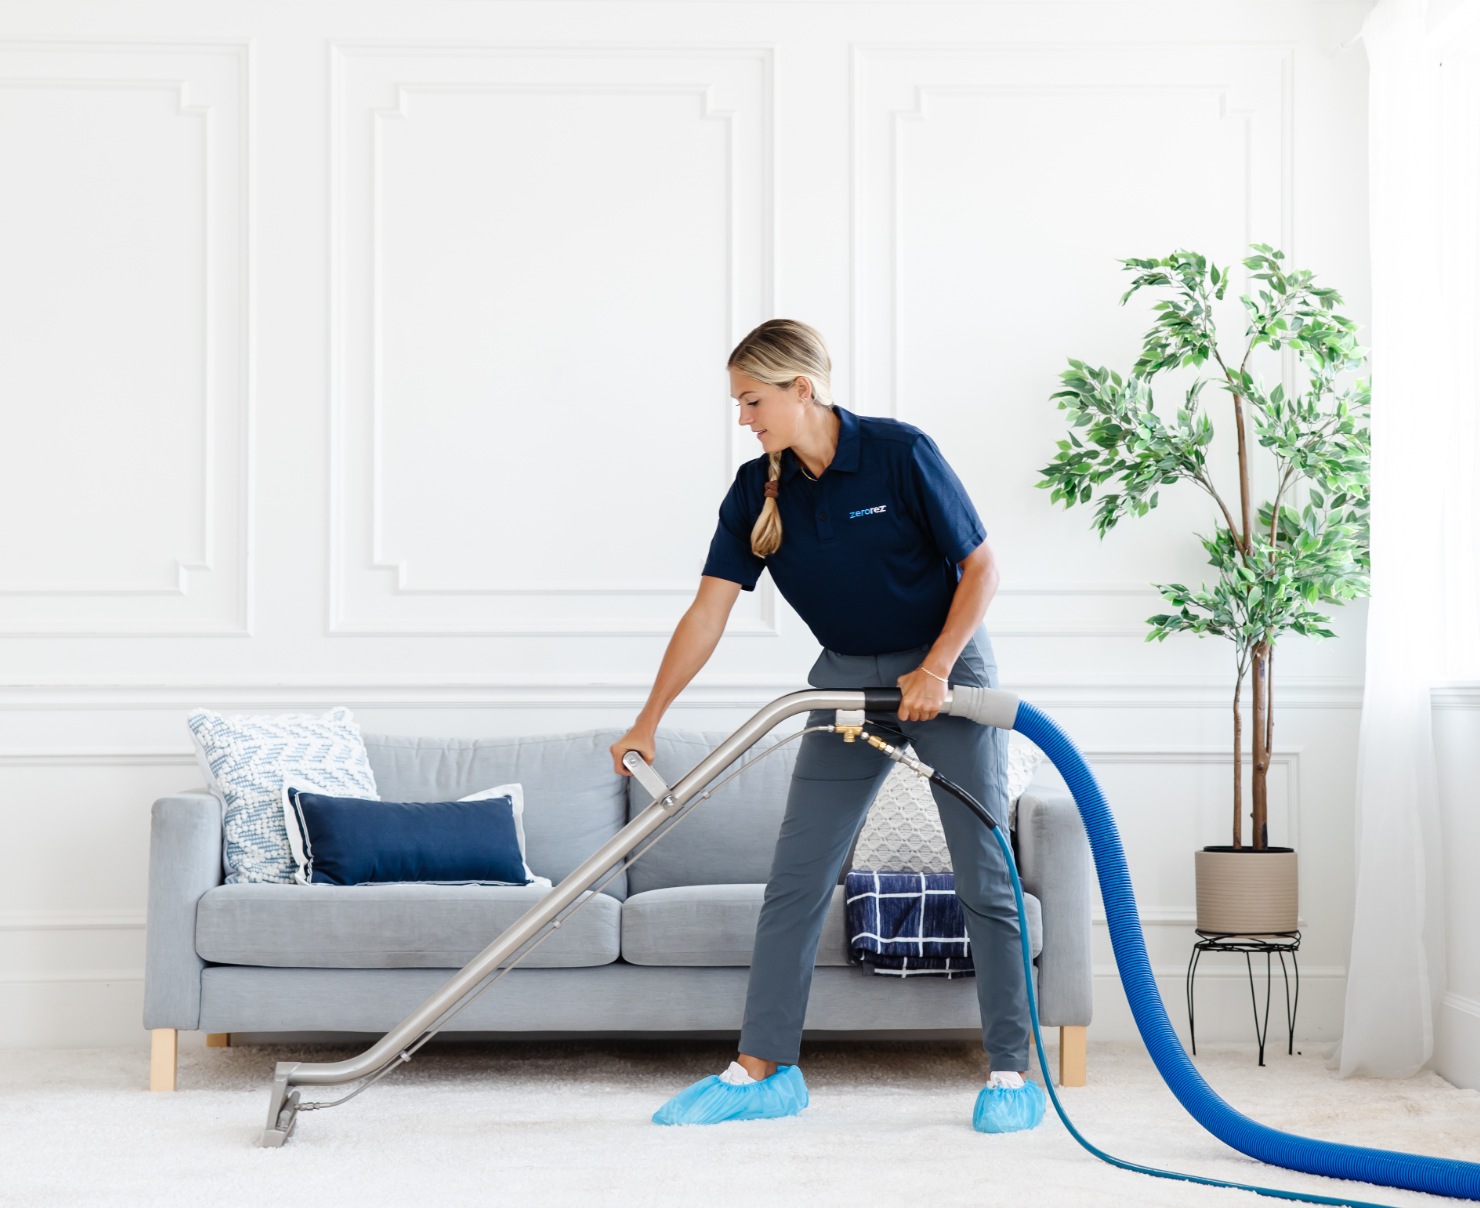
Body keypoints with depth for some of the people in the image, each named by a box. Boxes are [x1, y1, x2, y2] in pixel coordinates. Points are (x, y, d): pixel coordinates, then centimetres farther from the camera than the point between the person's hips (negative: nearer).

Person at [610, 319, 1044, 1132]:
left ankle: (1011, 1071, 6)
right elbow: (707, 613, -5)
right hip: (847, 678, 5)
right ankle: (764, 1069, 5)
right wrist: (647, 722, -9)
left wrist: (932, 670, -21)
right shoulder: (756, 491, -5)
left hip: (946, 670, -5)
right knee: (794, 877, -1)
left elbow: (980, 568, -12)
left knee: (984, 876, -3)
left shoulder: (900, 454, -18)